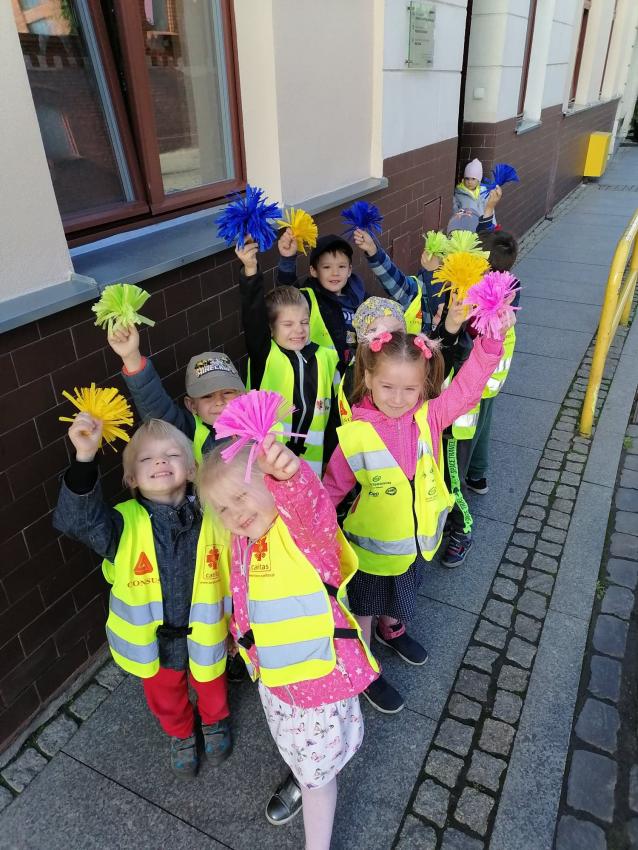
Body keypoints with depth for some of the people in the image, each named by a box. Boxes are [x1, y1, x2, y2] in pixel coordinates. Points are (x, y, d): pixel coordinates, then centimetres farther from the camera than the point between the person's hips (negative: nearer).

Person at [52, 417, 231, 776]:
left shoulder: (211, 519, -20)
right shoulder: (125, 523, -23)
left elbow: (231, 576, -8)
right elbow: (77, 518, -41)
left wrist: (235, 626, 3)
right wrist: (85, 457, -54)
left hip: (204, 634, 0)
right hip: (151, 639, 0)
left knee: (211, 687, 29)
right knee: (164, 695, 28)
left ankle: (216, 722, 63)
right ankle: (181, 734, 60)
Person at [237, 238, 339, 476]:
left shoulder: (326, 358, 2)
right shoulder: (264, 355, -6)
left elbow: (334, 412, 6)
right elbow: (253, 315, -23)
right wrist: (250, 270, -38)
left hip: (312, 456, 3)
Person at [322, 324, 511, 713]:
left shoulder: (430, 417, -16)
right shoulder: (355, 435, -24)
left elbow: (468, 385, -25)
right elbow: (333, 486, -14)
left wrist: (491, 338, -37)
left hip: (418, 540, 4)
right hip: (372, 545, -4)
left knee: (404, 596, 33)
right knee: (364, 608, 21)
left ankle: (391, 629, 65)